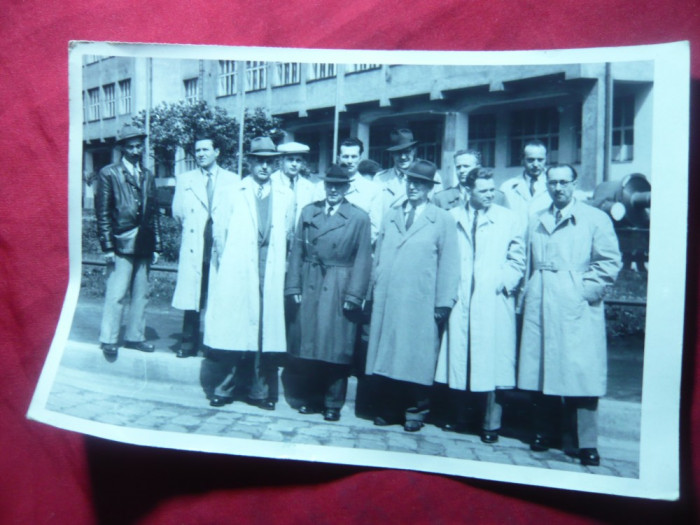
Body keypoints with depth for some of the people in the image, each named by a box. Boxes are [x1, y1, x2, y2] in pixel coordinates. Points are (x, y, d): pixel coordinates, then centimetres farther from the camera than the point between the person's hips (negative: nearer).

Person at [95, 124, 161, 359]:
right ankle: (108, 340, 7)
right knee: (116, 294, -4)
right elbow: (103, 213, -3)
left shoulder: (147, 175, 15)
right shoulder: (108, 173, 1)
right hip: (121, 243, -5)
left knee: (141, 294, 9)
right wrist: (107, 246, -9)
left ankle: (135, 337, 20)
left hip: (143, 244, 5)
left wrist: (156, 245, 9)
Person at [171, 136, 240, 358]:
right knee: (190, 297, 2)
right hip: (194, 248, 1)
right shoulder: (184, 179, 14)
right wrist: (191, 226, 6)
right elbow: (178, 213, 12)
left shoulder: (234, 180, 8)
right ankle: (189, 343, 13)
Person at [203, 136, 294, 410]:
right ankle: (227, 386, 14)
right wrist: (227, 263, 5)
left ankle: (260, 391, 15)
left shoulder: (286, 196, 11)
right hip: (237, 273, -1)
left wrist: (280, 264, 5)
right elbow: (219, 231, 8)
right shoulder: (234, 192, 7)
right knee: (233, 331, -1)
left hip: (270, 274, 1)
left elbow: (288, 235, 10)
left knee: (266, 332, 3)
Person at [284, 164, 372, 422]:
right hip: (309, 288, 3)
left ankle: (333, 404, 16)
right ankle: (310, 399, 23)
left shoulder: (359, 217, 0)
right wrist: (294, 286, 0)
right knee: (308, 346, 8)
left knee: (336, 349, 2)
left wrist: (354, 295, -11)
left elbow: (363, 260, -4)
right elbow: (297, 251, 8)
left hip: (339, 292, -3)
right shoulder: (308, 212, 11)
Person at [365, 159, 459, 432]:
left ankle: (414, 412, 20)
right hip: (386, 300, 4)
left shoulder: (444, 220, 3)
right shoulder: (390, 215, 15)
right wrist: (373, 288, 6)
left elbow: (449, 265, -1)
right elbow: (378, 255, 14)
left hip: (420, 304, -3)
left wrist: (443, 303, -6)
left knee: (415, 358, 3)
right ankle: (388, 410, 20)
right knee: (385, 356, 7)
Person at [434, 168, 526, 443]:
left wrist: (504, 284, -5)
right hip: (459, 300, 1)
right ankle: (458, 418, 20)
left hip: (494, 302, -1)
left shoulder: (508, 219, 9)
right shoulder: (452, 218, 9)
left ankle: (491, 424, 11)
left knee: (491, 362, -1)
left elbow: (517, 259, 8)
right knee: (457, 361, 5)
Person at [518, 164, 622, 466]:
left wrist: (588, 289, -8)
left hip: (577, 309, -3)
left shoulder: (595, 219, 6)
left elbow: (610, 261, 1)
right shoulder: (536, 222, 18)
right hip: (539, 308, 4)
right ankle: (543, 433, 20)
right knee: (540, 370, 7)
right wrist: (528, 292, 10)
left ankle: (583, 443, 5)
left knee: (580, 373, -5)